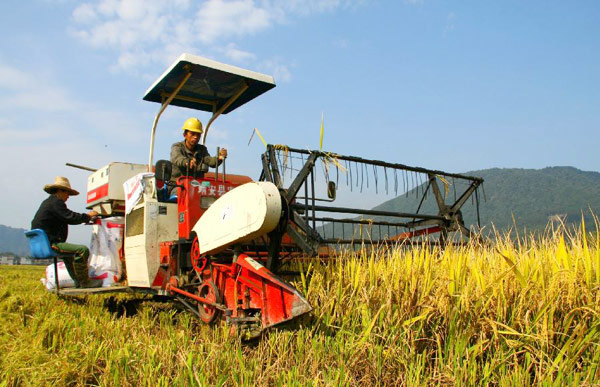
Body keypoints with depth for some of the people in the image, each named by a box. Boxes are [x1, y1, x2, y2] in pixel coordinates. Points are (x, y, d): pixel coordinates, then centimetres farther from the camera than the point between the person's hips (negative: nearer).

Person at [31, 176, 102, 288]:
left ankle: (78, 281, 35)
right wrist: (87, 216, -5)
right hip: (49, 244, -12)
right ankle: (84, 282, -14)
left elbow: (66, 218, 24)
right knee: (82, 250, -22)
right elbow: (70, 218, -19)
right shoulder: (56, 202, -11)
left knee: (69, 252, 34)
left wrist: (85, 218, 21)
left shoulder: (48, 202, 22)